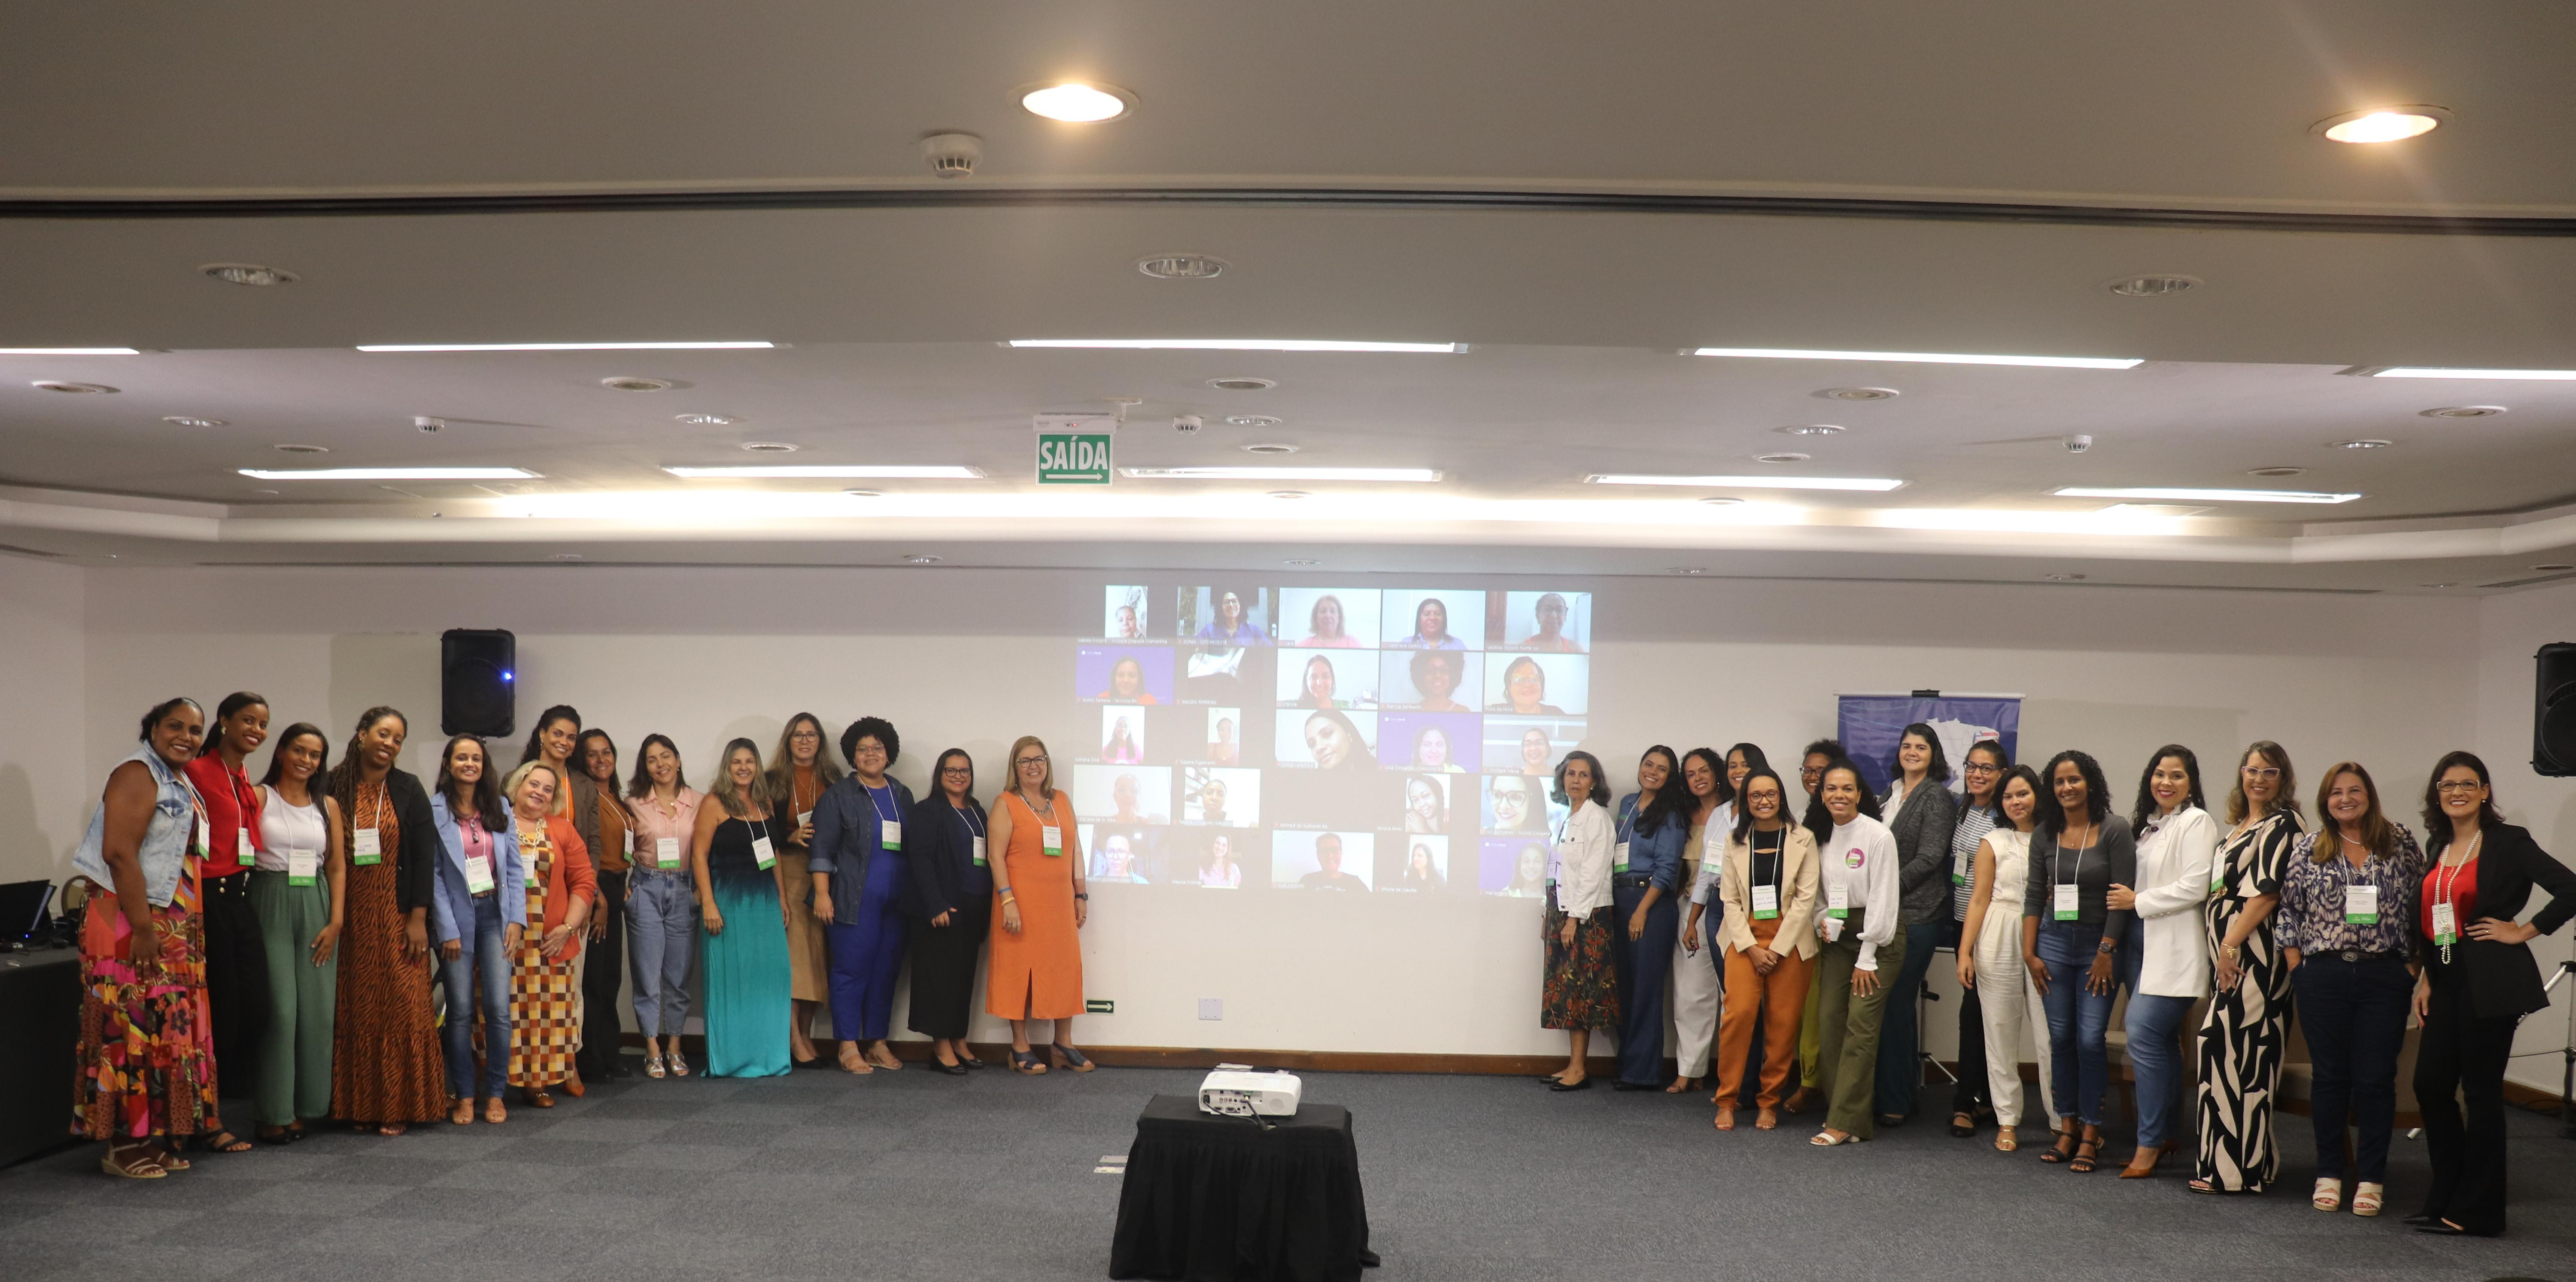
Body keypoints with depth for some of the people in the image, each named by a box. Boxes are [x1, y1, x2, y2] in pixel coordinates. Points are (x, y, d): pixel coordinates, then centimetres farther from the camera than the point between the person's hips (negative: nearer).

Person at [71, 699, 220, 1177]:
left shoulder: (182, 783, 16)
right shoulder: (138, 775, -12)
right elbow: (119, 852, -21)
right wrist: (143, 930, -22)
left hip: (175, 927, 9)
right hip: (132, 923, -9)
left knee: (168, 1030, 10)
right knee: (133, 1030, -6)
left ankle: (157, 1139, 17)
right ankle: (124, 1146, 1)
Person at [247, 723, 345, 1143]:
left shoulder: (328, 806, 12)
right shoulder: (259, 797, 0)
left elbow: (337, 866, 11)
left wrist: (336, 921, 1)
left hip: (316, 907, 4)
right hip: (270, 904, -4)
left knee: (317, 1009, 3)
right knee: (279, 1008, -7)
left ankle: (302, 1106, 13)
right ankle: (274, 1112, 0)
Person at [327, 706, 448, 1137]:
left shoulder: (408, 789, 4)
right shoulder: (333, 787, 3)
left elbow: (425, 855, 0)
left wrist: (418, 918, -7)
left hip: (396, 917, 0)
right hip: (348, 919, 1)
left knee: (402, 1009, -2)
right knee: (354, 1010, 4)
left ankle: (399, 1106, 5)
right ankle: (358, 1105, 13)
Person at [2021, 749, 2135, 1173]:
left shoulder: (2114, 830, -7)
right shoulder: (2045, 834, 6)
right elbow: (2034, 895, 8)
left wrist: (2106, 952, -10)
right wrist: (2029, 952, 3)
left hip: (2099, 945, -4)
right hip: (2054, 942, 4)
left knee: (2091, 1038, -6)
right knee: (2061, 1037, 5)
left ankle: (2091, 1134, 3)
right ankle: (2067, 1129, 14)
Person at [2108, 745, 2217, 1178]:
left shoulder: (2196, 823, -8)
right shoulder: (2145, 822, 16)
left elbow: (2194, 888, -16)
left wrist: (2138, 901, -10)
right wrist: (2122, 898, 5)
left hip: (2174, 948, -8)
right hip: (2142, 943, 8)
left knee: (2144, 1034, -13)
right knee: (2162, 1042, 13)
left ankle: (2150, 1143, -5)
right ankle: (2166, 1135, 20)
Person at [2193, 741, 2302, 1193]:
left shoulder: (2283, 825, -8)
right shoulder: (2239, 827, 19)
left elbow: (2267, 892, -15)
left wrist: (2232, 944, -15)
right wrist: (2225, 948, 12)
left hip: (2254, 955, -9)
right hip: (2232, 956, 9)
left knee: (2230, 1049, -9)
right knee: (2248, 1054, 9)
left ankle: (2230, 1167, -5)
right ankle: (2252, 1161, 15)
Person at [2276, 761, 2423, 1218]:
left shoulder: (2402, 844, 3)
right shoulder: (2307, 849, 4)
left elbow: (2423, 906, 6)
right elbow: (2286, 910, 5)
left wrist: (2413, 965, 0)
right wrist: (2297, 967, -1)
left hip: (2385, 978, 0)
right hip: (2323, 978, 0)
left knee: (2376, 1077, 1)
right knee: (2328, 1074, 6)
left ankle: (2371, 1178, 10)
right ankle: (2329, 1174, 15)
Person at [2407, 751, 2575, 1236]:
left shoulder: (2509, 843, -7)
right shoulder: (2439, 848, 14)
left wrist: (2523, 932, -11)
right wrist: (2426, 978, 11)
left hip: (2489, 981, -7)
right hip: (2447, 980, 7)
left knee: (2481, 1091, -1)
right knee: (2431, 1084, 7)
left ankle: (2476, 1211, 9)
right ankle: (2445, 1200, 20)